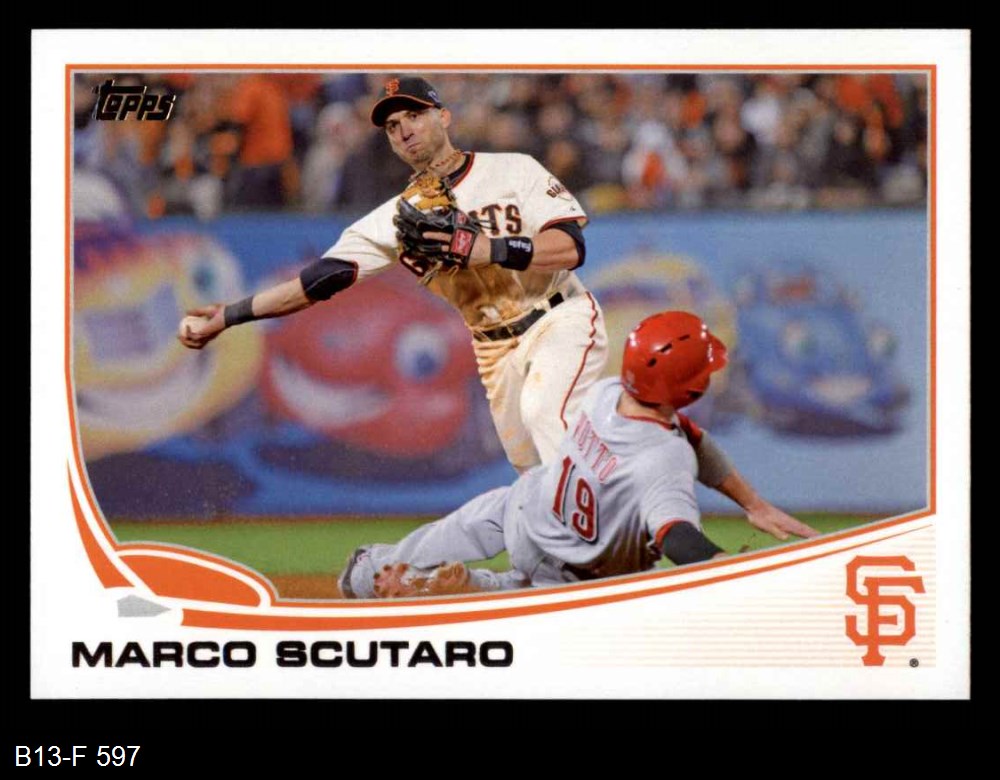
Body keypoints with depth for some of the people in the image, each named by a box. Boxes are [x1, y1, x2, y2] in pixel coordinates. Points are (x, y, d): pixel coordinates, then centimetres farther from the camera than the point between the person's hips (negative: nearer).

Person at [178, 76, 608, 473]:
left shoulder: (514, 171, -9)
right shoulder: (398, 217, 0)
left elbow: (570, 247, -20)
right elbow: (321, 279, -4)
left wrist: (488, 249, -31)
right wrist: (229, 315, -9)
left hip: (560, 319, -5)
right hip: (496, 350, 5)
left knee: (542, 409, -30)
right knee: (531, 467, 5)